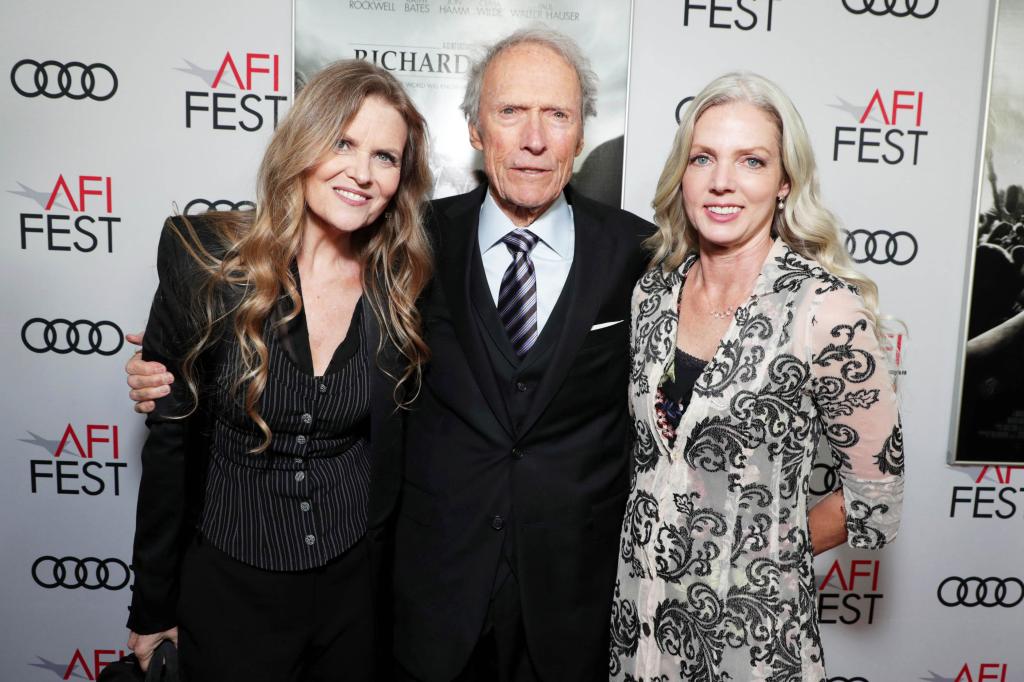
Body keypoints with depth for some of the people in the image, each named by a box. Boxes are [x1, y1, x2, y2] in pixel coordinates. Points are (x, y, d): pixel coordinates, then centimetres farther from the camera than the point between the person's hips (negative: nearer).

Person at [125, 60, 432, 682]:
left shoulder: (402, 288, -8)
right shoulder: (205, 261, -13)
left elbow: (394, 442, 3)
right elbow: (168, 441, -6)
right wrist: (153, 608, 0)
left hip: (355, 583, 2)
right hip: (228, 586, -1)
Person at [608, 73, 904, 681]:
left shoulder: (827, 309, -19)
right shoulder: (652, 292, -4)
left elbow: (877, 500, -10)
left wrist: (766, 554, -3)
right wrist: (654, 545, 4)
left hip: (754, 617, -4)